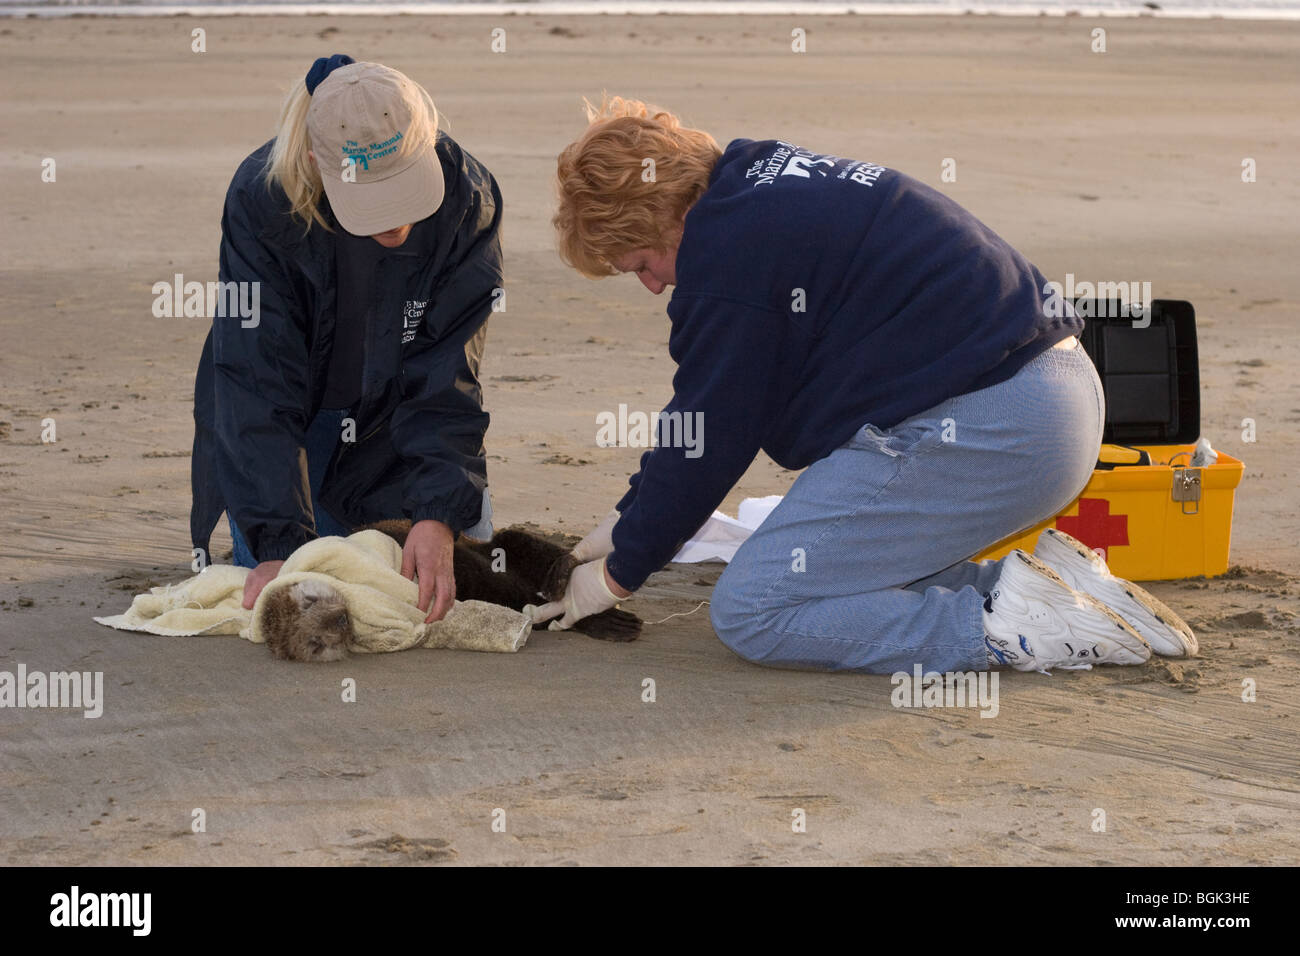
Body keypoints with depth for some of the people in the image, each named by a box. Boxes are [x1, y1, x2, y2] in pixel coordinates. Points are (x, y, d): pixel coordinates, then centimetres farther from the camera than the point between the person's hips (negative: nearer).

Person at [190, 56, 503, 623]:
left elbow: (445, 378, -26)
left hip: (395, 417, 1)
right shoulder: (262, 198, -31)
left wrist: (439, 515, -39)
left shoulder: (467, 199, -28)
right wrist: (279, 542, -40)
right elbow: (258, 384, -32)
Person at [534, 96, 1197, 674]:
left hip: (983, 430, -11)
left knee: (751, 611, -8)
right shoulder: (769, 180, 19)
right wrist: (627, 520, 32)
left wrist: (620, 572, 7)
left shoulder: (731, 247, -12)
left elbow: (707, 440, -6)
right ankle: (1059, 585, 8)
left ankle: (1011, 630, -15)